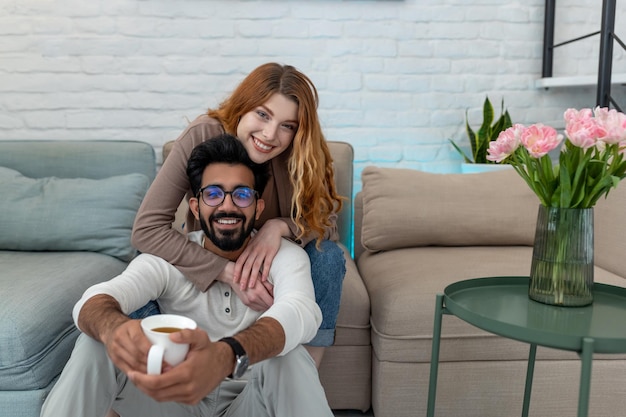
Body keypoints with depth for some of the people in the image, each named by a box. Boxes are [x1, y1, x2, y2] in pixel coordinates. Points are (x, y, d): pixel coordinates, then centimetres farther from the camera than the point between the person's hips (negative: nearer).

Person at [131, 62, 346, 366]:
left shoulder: (302, 153, -20)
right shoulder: (202, 137, -26)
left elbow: (326, 223, -15)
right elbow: (147, 229, -31)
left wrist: (279, 226, -36)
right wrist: (227, 272, -40)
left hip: (272, 261, 2)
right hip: (208, 265, -1)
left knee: (328, 256, -26)